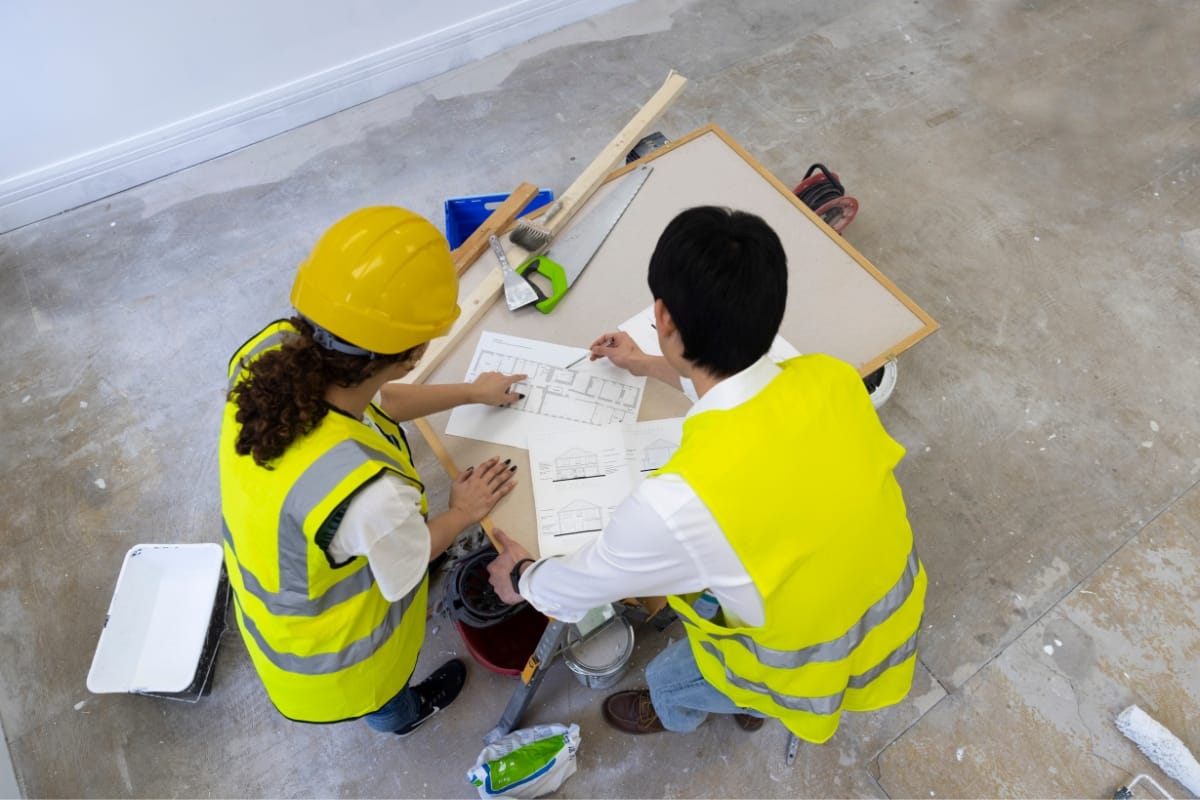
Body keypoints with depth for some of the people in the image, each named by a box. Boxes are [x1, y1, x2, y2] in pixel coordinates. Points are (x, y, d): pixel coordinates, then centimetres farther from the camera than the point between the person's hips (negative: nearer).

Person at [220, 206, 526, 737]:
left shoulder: (268, 353, -30)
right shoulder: (369, 495, -50)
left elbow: (376, 403, -8)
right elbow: (407, 566, -24)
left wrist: (470, 392, 5)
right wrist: (465, 512, -4)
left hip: (267, 580, 5)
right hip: (323, 644, -5)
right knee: (377, 693, 35)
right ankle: (402, 716, 70)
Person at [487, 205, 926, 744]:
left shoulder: (676, 503, -40)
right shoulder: (831, 379, -22)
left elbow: (574, 589, -18)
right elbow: (742, 384, 3)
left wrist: (521, 578, 5)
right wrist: (647, 366, 17)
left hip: (813, 679, -4)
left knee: (664, 679, 24)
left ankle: (675, 714, 60)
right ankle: (748, 702, 55)